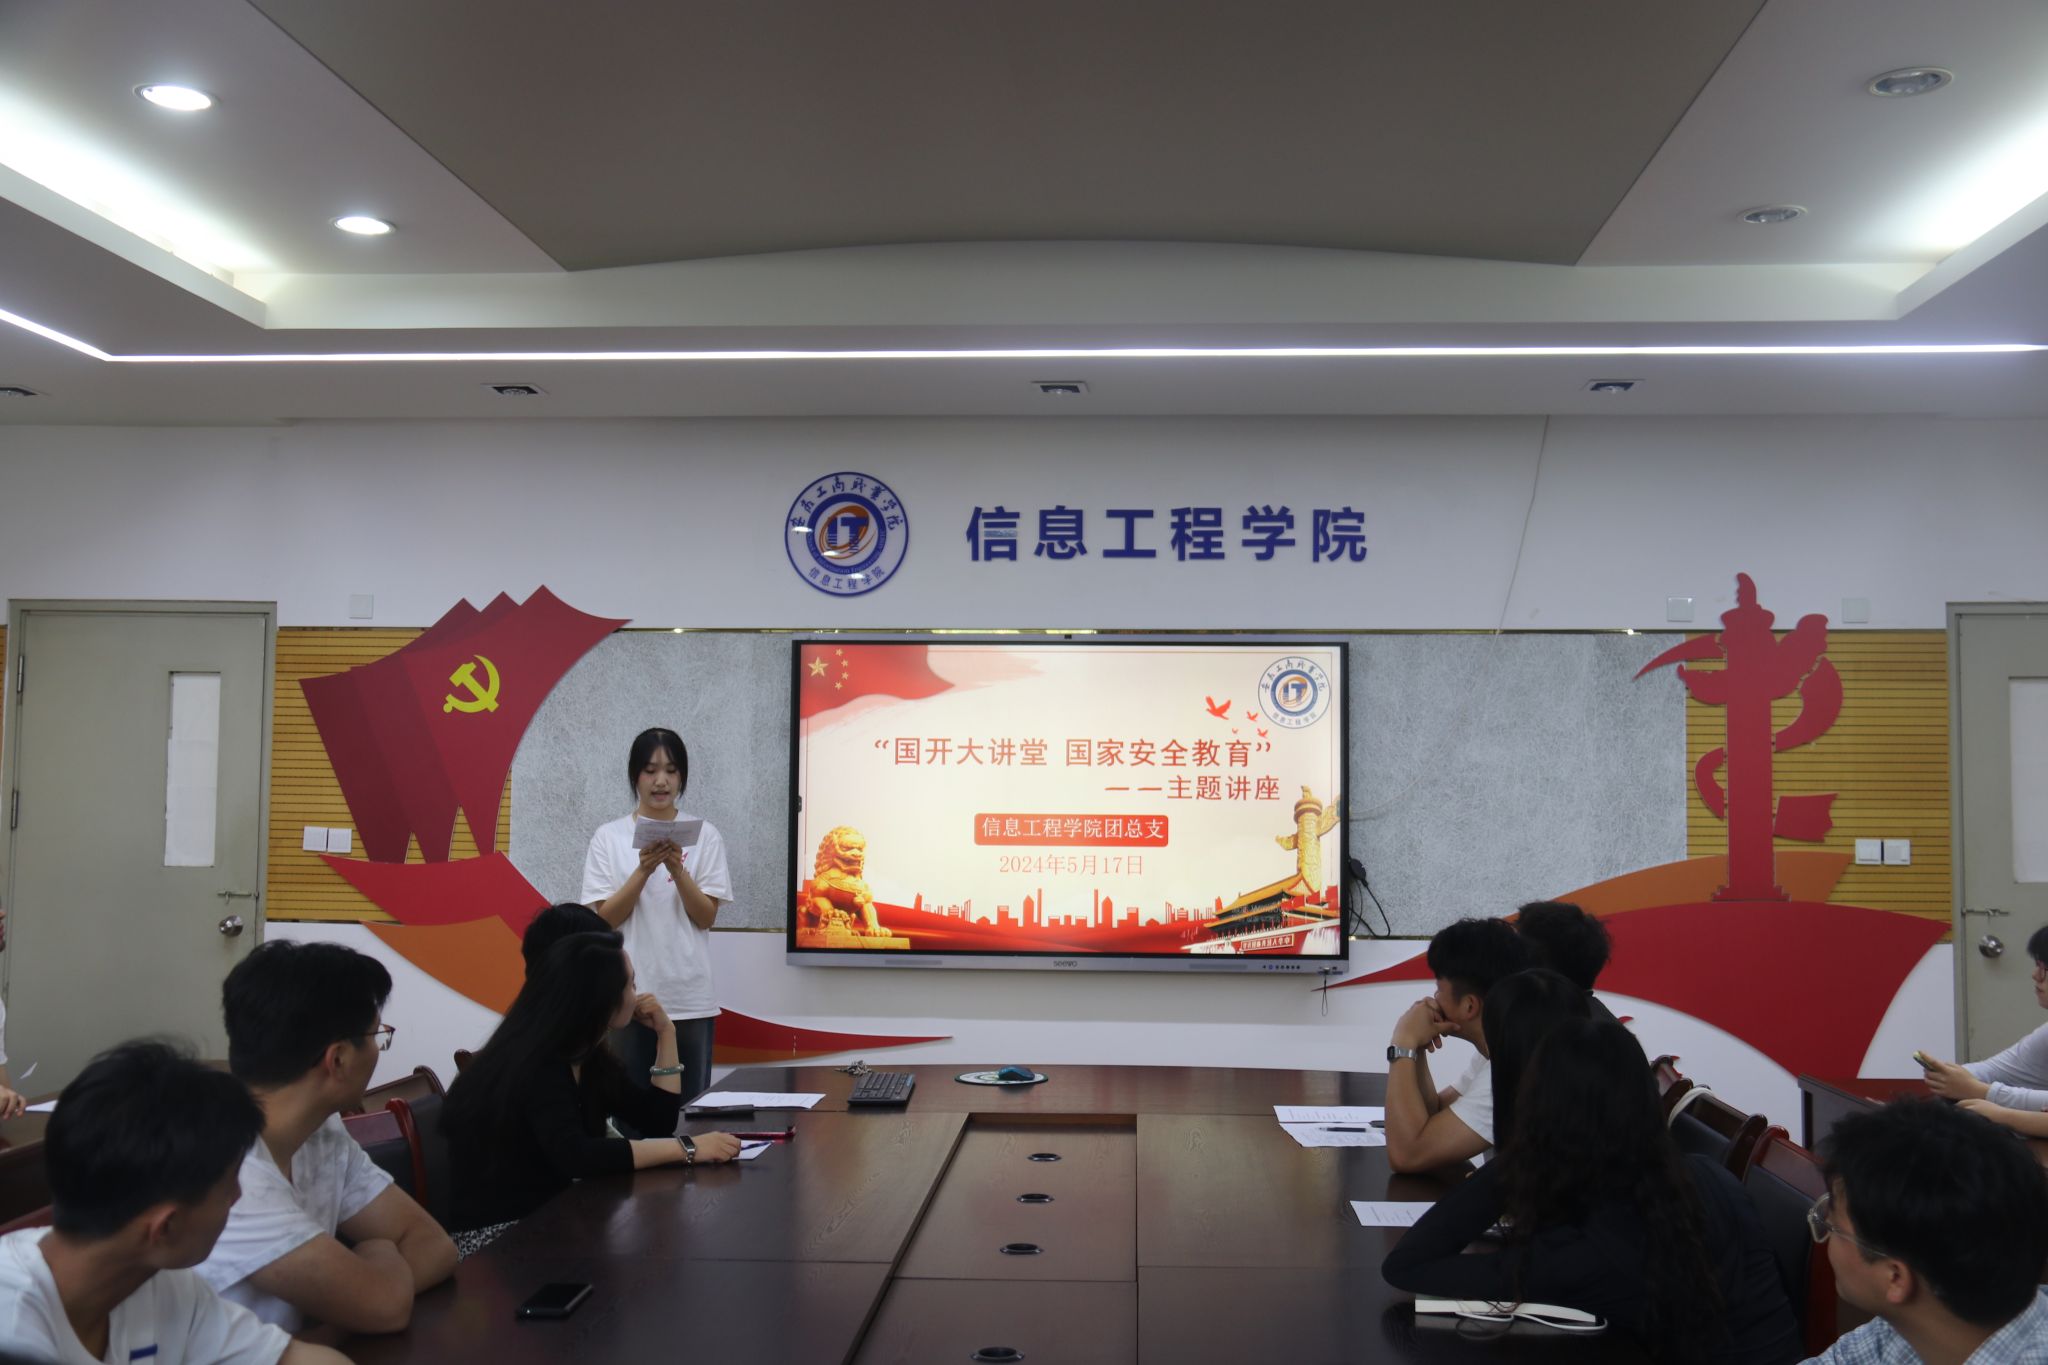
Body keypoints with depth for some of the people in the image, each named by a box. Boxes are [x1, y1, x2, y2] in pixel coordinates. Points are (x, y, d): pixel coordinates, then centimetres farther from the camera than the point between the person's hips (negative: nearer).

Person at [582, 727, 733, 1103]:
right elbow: (604, 919, -3)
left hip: (689, 999, 0)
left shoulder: (705, 835, 2)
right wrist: (644, 870, -17)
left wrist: (677, 870, -17)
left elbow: (707, 917, -2)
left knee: (690, 1104, 2)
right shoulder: (609, 837, 3)